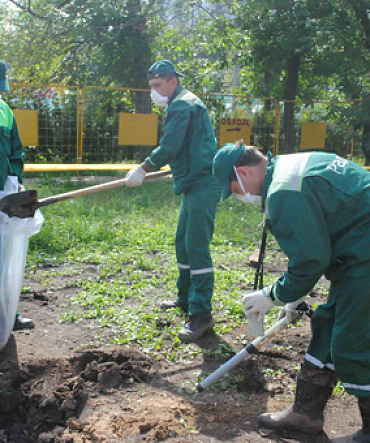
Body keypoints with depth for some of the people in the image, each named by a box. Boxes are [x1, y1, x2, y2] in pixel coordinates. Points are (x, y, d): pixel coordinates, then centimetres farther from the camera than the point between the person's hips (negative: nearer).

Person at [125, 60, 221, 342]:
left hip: (203, 184, -11)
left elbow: (169, 147, -19)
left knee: (196, 246, -13)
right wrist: (150, 168, 28)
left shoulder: (182, 104, -11)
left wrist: (144, 168, -9)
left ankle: (202, 314, -12)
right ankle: (186, 299, 31)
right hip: (195, 184, 11)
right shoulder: (181, 104, 22)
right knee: (183, 242, 18)